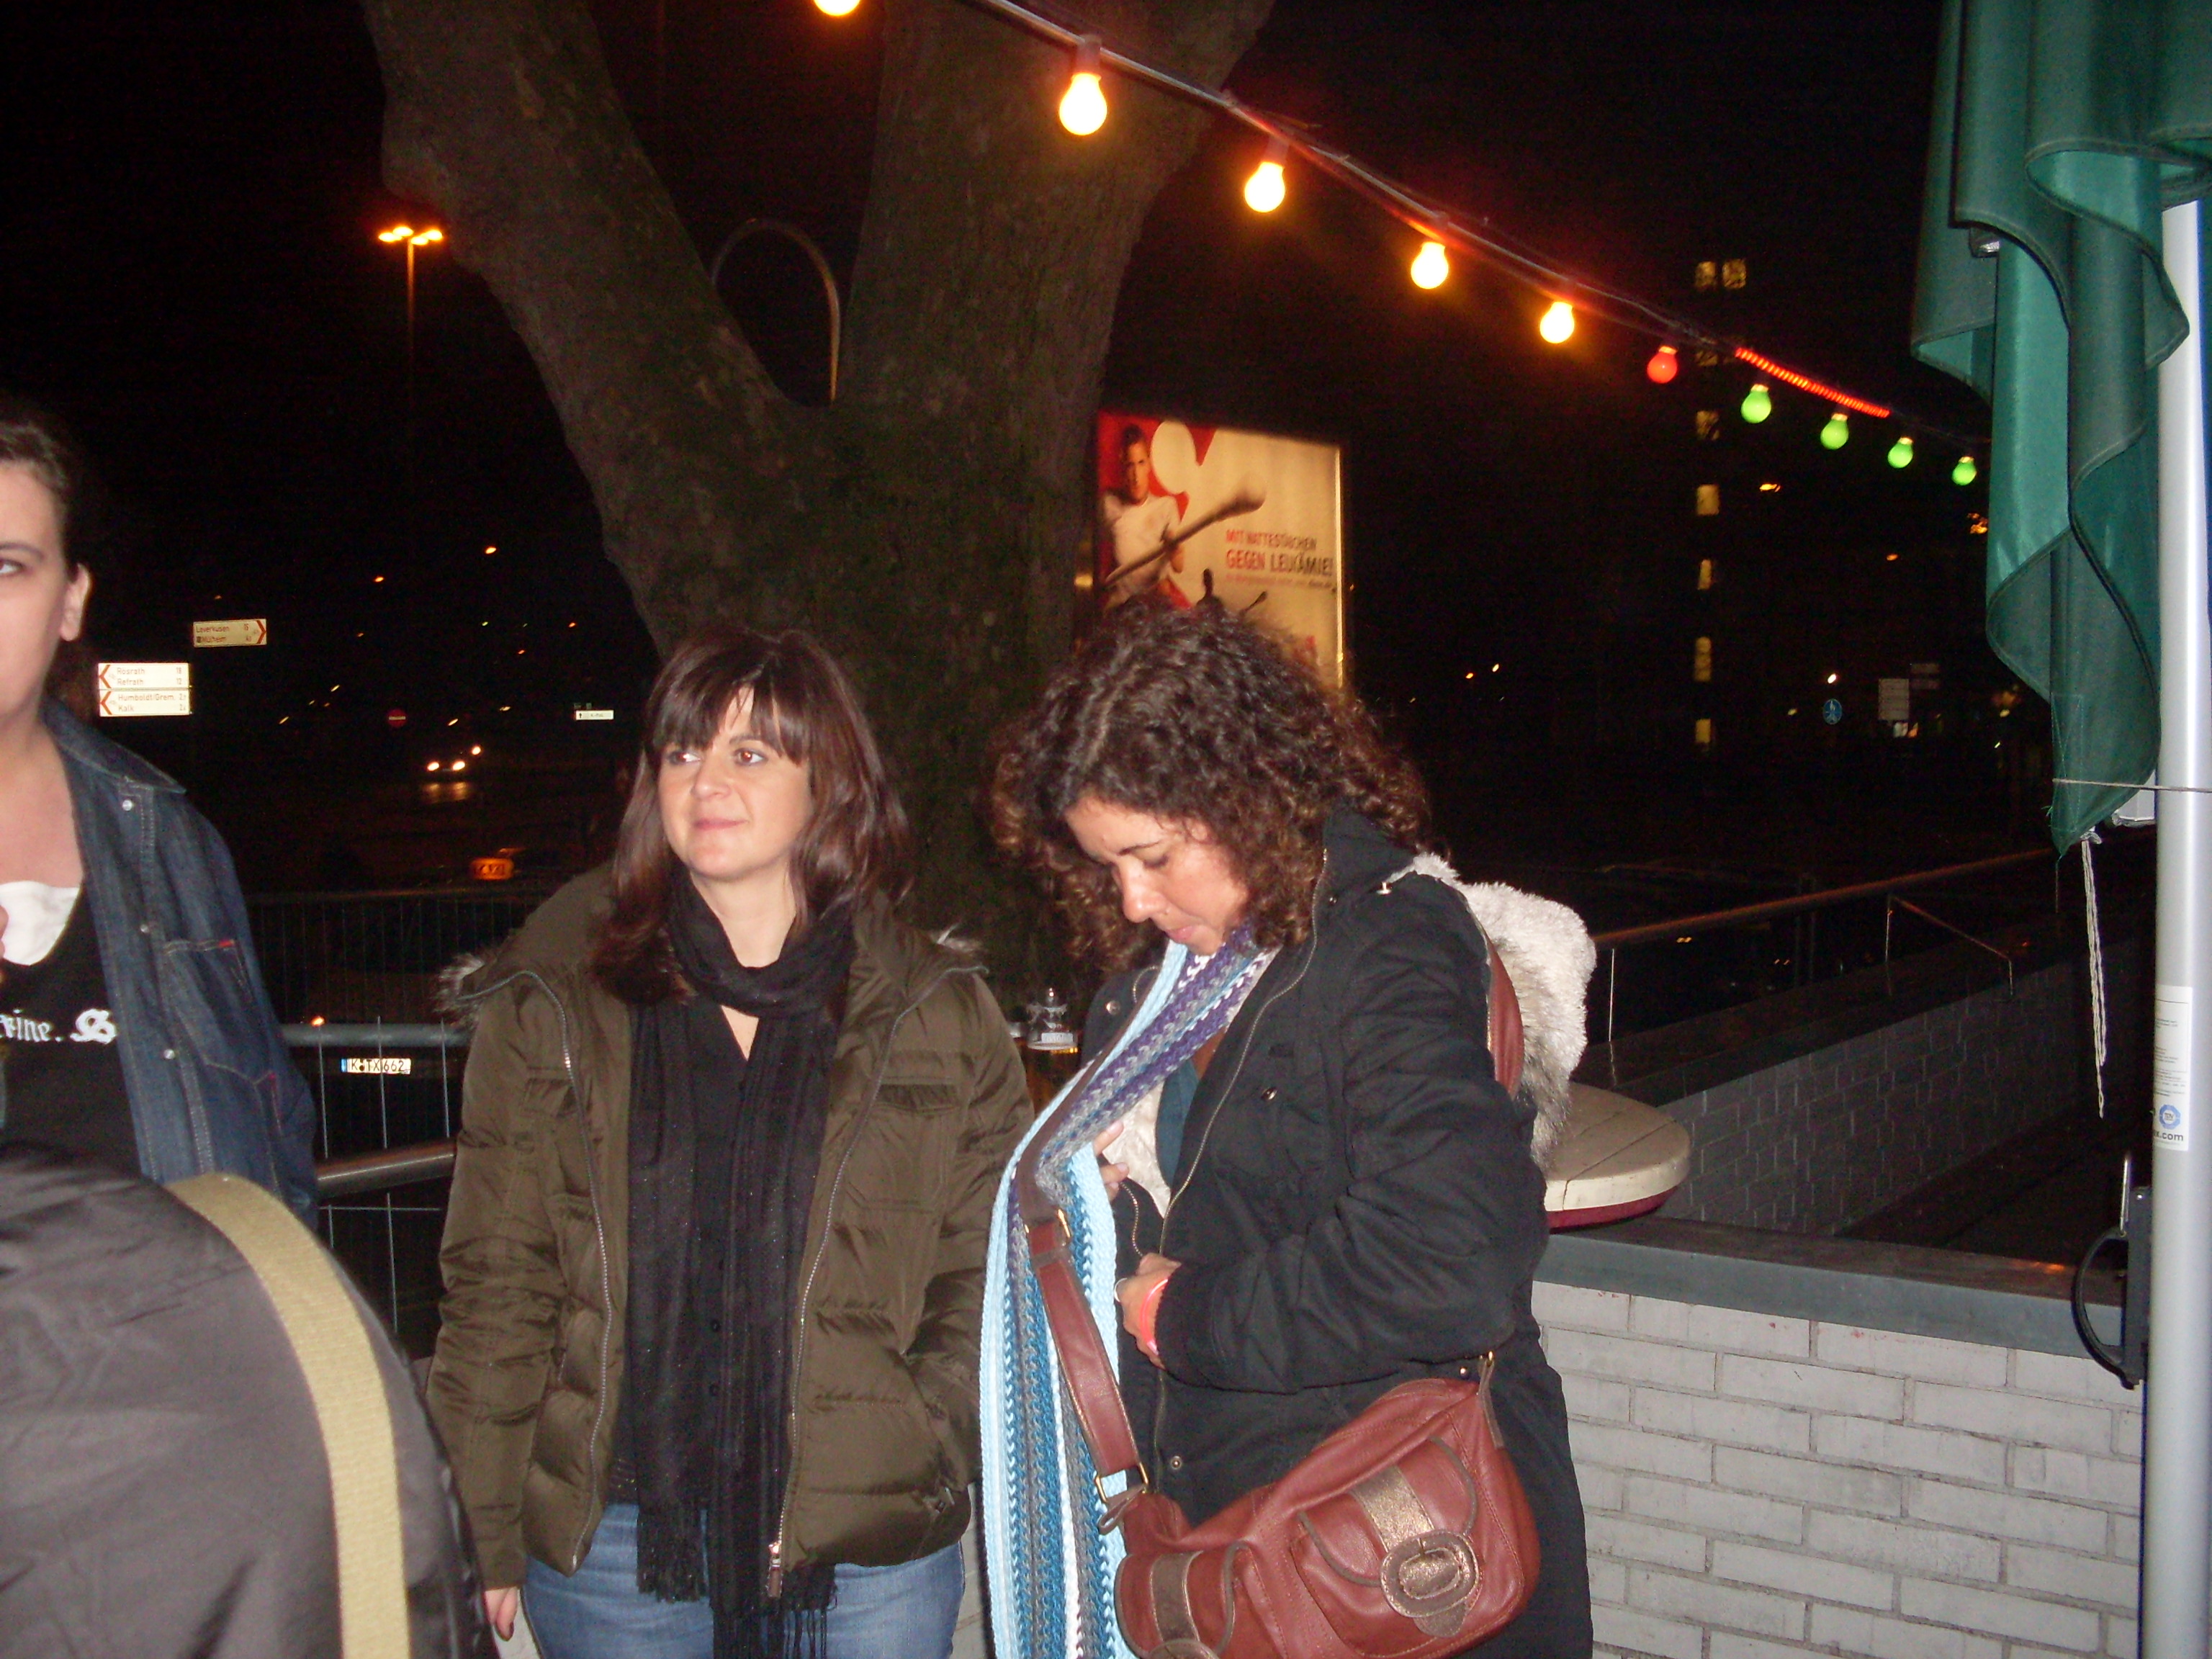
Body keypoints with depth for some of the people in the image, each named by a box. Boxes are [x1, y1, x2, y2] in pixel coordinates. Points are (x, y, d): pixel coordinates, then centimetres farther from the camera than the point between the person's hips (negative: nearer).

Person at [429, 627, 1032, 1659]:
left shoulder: (939, 1014, 3)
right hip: (610, 1541, 0)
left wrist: (916, 1451, -5)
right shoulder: (550, 1002, 3)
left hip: (869, 1548, 0)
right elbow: (494, 1282, 3)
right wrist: (482, 1535, -1)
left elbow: (989, 1279, 5)